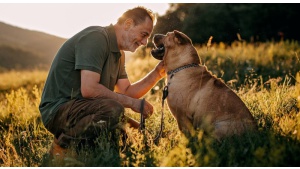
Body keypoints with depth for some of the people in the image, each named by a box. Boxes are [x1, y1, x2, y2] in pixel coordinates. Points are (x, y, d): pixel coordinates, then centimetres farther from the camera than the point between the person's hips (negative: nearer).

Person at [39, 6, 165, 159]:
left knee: (133, 128, 13)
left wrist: (158, 73, 1)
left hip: (80, 108, 10)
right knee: (113, 110, -32)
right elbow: (89, 89, -27)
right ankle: (63, 144, -14)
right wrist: (132, 103, -21)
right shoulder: (96, 38, -17)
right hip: (58, 109, -10)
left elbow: (127, 92, 10)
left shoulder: (118, 53, 14)